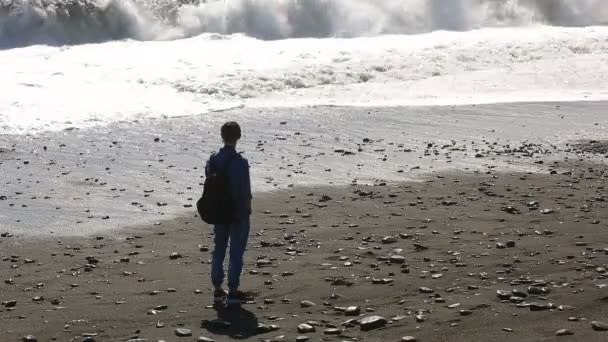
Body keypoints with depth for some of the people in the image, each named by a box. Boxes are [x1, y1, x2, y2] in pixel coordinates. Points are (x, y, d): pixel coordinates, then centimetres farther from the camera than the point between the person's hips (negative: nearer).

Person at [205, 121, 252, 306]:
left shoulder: (213, 160, -1)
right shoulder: (240, 162, -19)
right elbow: (246, 192, -17)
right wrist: (248, 210, -4)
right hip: (238, 213, -5)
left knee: (219, 249, 14)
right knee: (236, 251, 4)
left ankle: (218, 290, 18)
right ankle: (233, 292, 8)